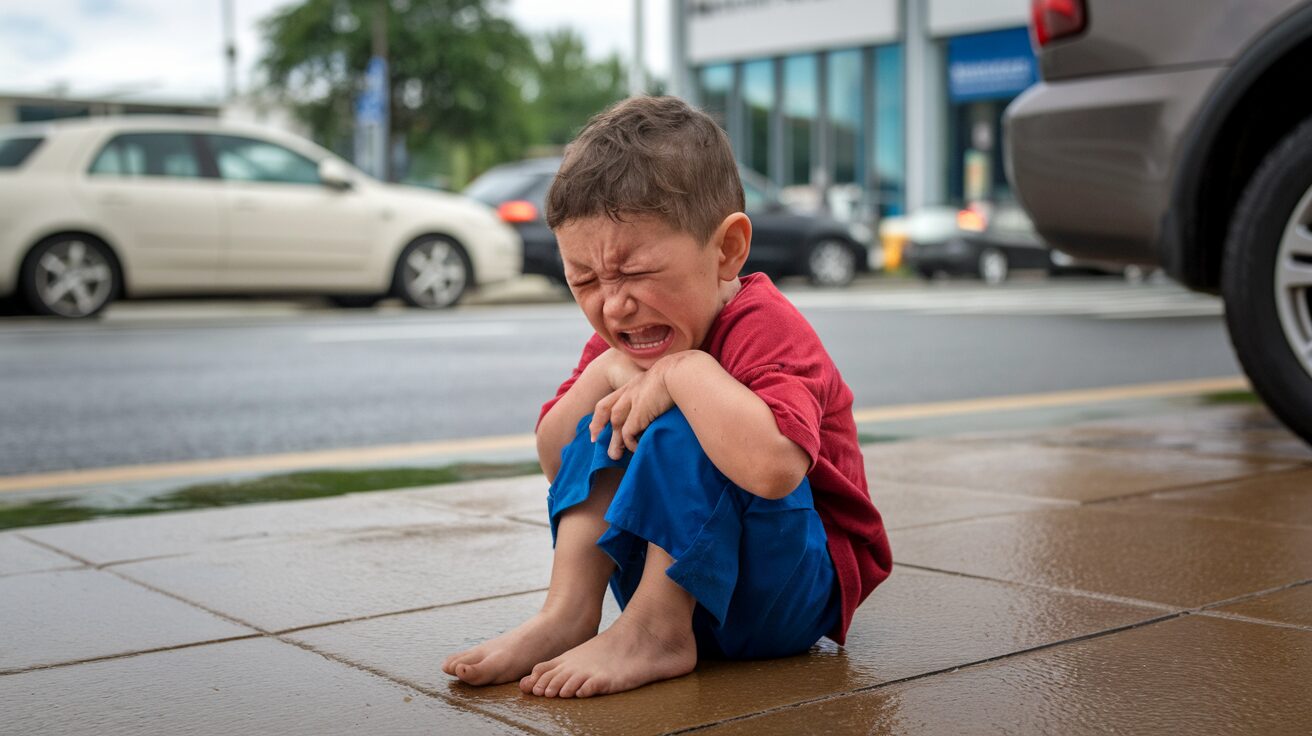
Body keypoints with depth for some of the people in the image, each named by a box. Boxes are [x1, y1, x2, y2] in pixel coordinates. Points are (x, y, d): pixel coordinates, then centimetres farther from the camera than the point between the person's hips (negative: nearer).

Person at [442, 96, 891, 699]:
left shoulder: (765, 328, -25)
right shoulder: (624, 336, 2)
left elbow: (773, 466, -46)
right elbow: (554, 462, 2)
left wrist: (684, 368, -35)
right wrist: (603, 374, -16)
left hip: (798, 591, -7)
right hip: (687, 577, 8)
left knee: (681, 431, -28)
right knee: (607, 429, -9)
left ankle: (651, 634, -23)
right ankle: (568, 614, -17)